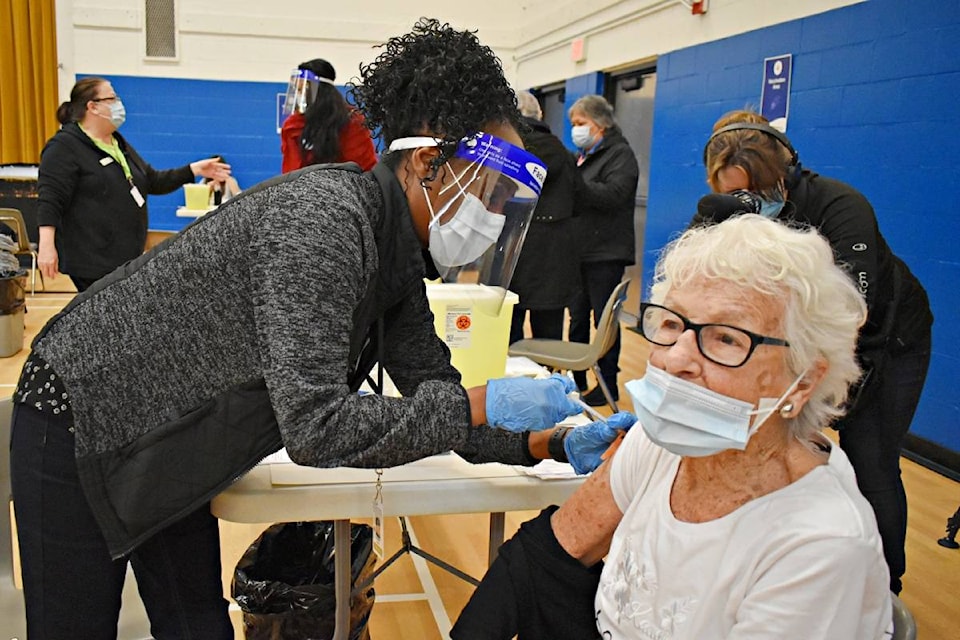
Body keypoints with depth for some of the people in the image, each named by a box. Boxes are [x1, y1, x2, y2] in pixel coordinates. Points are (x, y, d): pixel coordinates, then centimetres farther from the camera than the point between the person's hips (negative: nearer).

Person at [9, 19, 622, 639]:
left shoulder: (397, 252, -3)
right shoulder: (322, 216, -31)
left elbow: (431, 387, 1)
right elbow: (314, 427, -36)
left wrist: (544, 442, -11)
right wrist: (480, 406, -32)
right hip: (82, 421, -8)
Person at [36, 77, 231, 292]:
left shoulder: (119, 144, 17)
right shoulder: (64, 147, -10)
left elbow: (153, 181, 20)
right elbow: (50, 199, -17)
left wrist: (194, 170, 11)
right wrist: (47, 246, -27)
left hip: (126, 257, 9)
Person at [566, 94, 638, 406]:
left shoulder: (620, 154, -6)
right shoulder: (583, 156, 19)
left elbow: (613, 195, -23)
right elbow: (574, 200, 16)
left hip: (605, 254, -8)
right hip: (579, 250, 8)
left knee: (604, 319, -2)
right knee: (578, 317, 13)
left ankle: (608, 384, 9)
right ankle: (577, 380, 24)